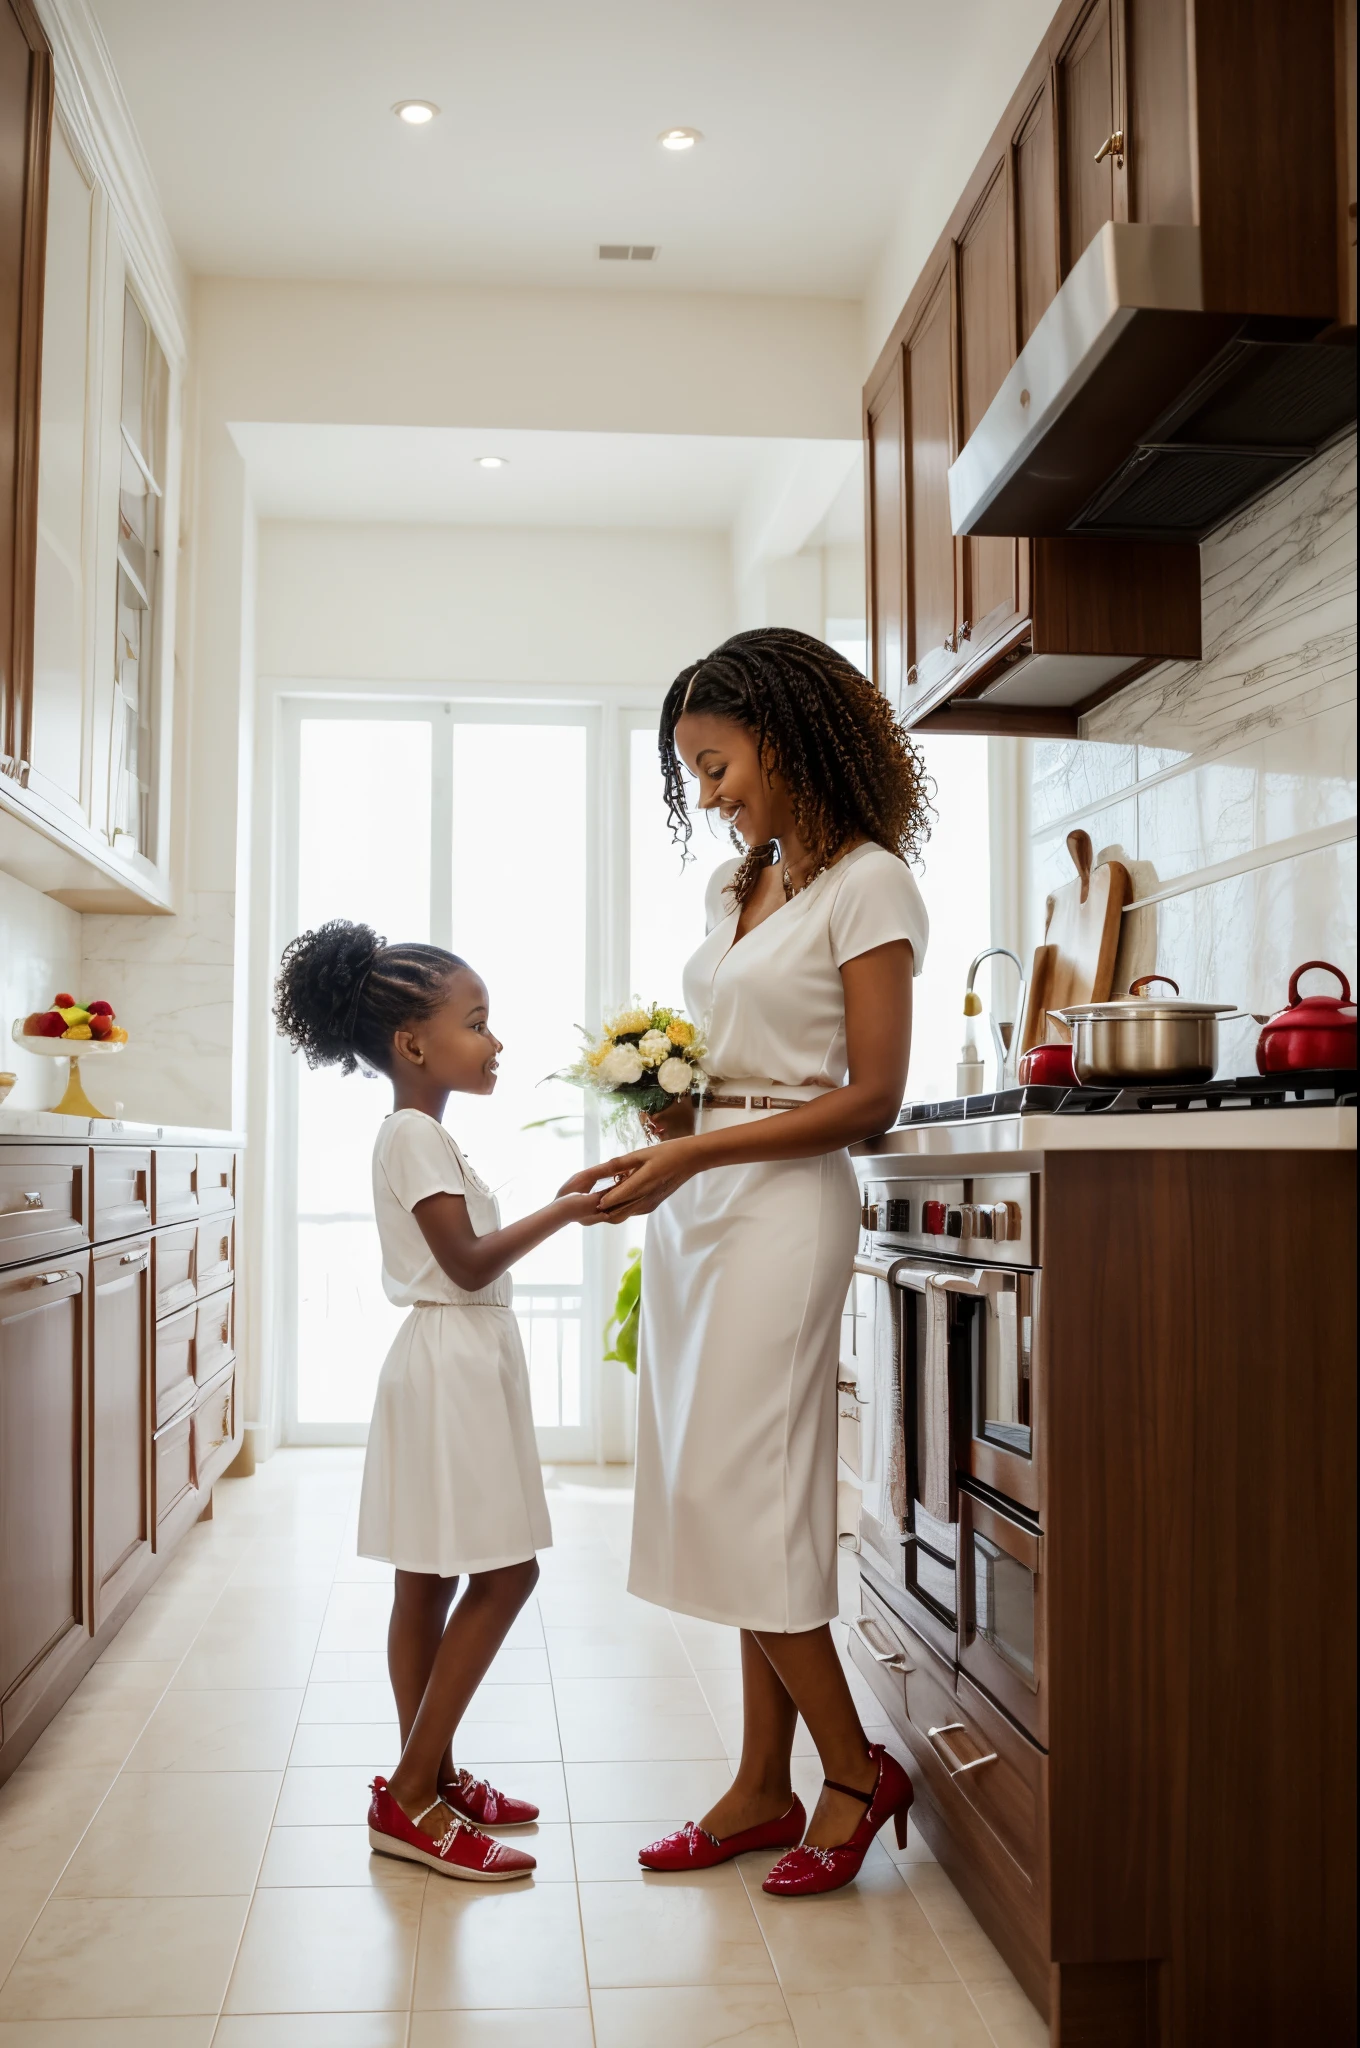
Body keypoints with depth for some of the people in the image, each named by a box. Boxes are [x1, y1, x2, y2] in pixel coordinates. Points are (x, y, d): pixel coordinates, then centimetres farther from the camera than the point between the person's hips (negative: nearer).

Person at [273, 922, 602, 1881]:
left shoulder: (422, 1135, 15)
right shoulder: (416, 1135, -15)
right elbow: (469, 1261, -19)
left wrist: (563, 1212, 16)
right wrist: (563, 1210, -16)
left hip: (465, 1360, 10)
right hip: (451, 1362, -10)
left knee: (433, 1579, 13)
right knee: (504, 1574, -7)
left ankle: (431, 1776, 23)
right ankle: (409, 1799, -2)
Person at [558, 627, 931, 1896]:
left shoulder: (866, 884, -6)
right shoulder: (735, 888, 17)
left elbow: (870, 1097, -12)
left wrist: (693, 1153, -16)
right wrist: (666, 1107, 3)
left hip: (782, 1203, -7)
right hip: (692, 1204, 7)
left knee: (738, 1491, -7)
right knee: (742, 1500, 8)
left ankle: (855, 1772, 10)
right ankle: (764, 1787, 18)